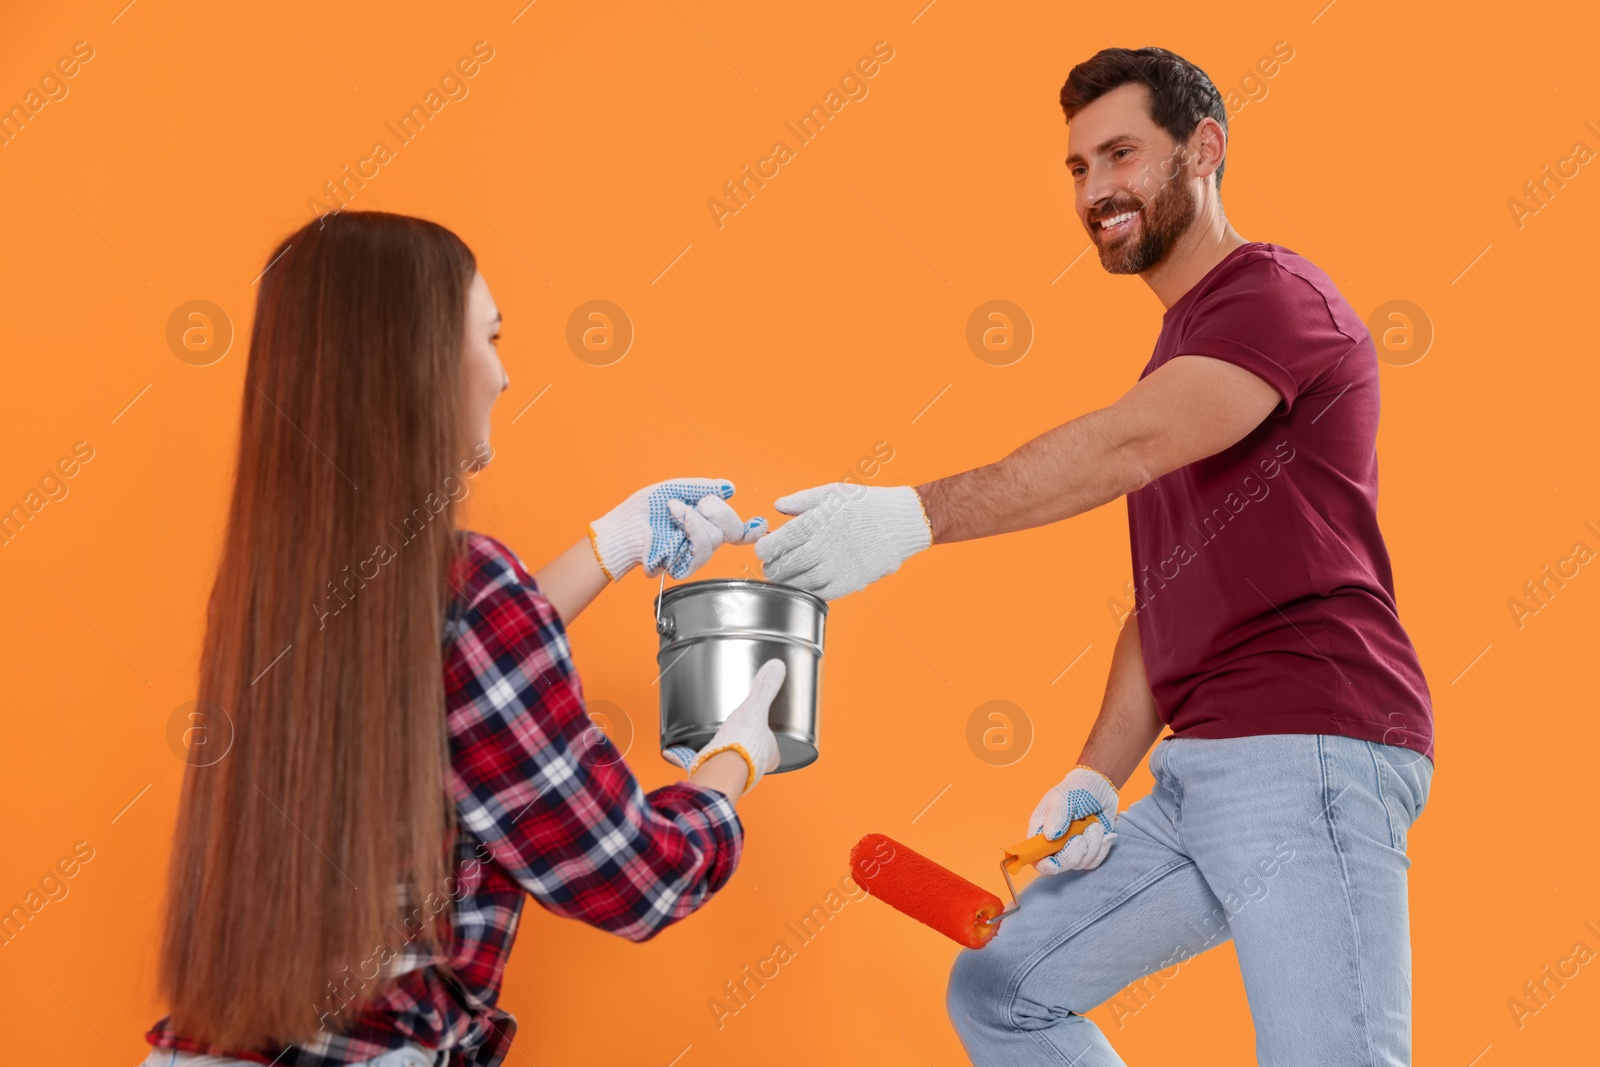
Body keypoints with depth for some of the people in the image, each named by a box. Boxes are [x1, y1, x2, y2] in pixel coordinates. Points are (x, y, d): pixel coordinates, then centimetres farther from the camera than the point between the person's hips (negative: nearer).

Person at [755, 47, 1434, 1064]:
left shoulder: (1278, 294, -5)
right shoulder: (1182, 350, 24)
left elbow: (1129, 446, -25)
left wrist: (915, 515, -34)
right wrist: (1097, 779, 10)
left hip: (1308, 752, -9)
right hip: (1197, 770, 10)